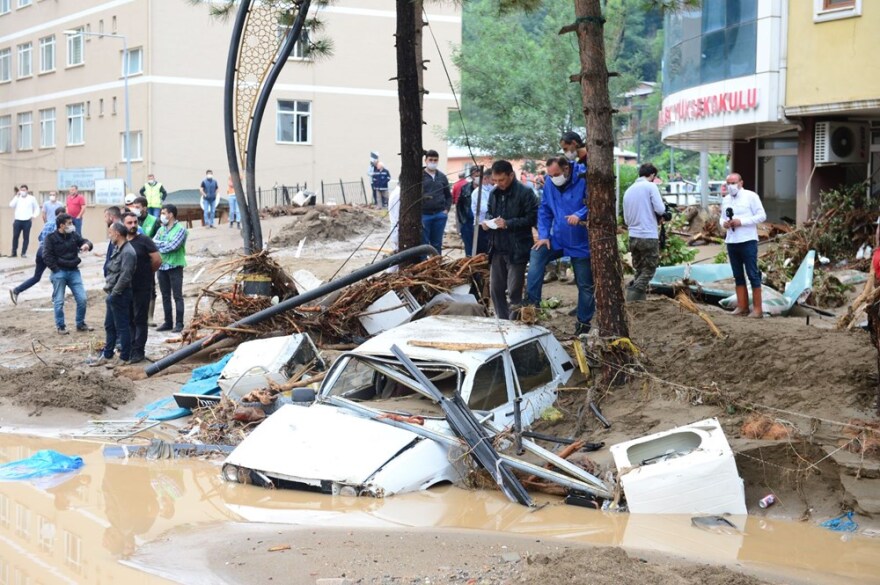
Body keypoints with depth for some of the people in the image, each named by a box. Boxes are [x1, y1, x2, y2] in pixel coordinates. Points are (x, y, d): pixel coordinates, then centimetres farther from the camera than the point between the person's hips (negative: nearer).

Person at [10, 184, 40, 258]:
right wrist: (17, 196, -6)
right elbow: (11, 205, -5)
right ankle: (14, 252, 9)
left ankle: (24, 253, 6)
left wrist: (33, 216, -3)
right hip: (17, 220, 2)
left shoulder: (32, 198, 6)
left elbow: (37, 208, 10)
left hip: (27, 221, -1)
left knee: (26, 237, 0)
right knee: (15, 236, 1)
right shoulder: (17, 197, 10)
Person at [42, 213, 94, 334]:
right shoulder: (51, 238, -6)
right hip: (59, 273, -4)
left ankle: (81, 324, 17)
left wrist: (87, 245, -21)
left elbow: (85, 241, 4)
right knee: (59, 301, 2)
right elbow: (46, 256, -10)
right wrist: (56, 270, -13)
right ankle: (60, 326, 14)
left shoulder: (73, 235, 7)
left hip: (74, 271, 4)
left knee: (82, 299, 2)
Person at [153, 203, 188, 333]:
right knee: (165, 296, 10)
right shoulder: (161, 229, 12)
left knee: (177, 296, -2)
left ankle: (179, 323, 0)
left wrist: (159, 245, -6)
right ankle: (168, 322, 17)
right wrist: (165, 244, -13)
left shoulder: (180, 229, -7)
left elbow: (173, 246, -17)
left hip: (175, 266, -6)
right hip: (162, 266, 6)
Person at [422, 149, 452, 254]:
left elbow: (448, 195, 19)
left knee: (437, 244, 11)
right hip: (424, 215, -4)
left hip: (440, 215, 4)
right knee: (423, 244, 1)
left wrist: (447, 209, 5)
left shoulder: (442, 177, 12)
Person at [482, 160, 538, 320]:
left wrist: (508, 223, -20)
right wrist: (488, 220, 2)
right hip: (497, 248, 7)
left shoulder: (525, 193, -11)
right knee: (495, 289, 10)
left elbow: (532, 218, -13)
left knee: (514, 291, -3)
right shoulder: (494, 193, 11)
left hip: (516, 250, -7)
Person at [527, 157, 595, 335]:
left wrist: (580, 215, -35)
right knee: (537, 255, -22)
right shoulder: (549, 185, -1)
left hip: (581, 244, -4)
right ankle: (532, 302, -18)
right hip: (557, 239, 4)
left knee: (585, 285, 5)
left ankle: (584, 323, 20)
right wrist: (543, 236, -6)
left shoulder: (583, 182, -16)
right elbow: (544, 211, 5)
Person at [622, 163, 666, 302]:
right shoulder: (650, 186, -7)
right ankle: (630, 305, -12)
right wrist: (664, 206, 7)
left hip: (633, 237, 6)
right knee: (648, 272, 1)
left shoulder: (629, 190, 13)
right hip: (649, 237, -6)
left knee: (639, 272, 15)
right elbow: (660, 210, -13)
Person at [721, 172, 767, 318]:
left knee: (753, 274, -5)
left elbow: (761, 216, -8)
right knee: (738, 275, 10)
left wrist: (741, 222, -17)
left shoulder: (751, 196, -5)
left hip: (748, 241, -6)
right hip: (731, 241, 6)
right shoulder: (726, 200, 14)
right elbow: (722, 217, 19)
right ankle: (742, 306, 15)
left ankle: (757, 308, -3)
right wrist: (723, 223, -5)